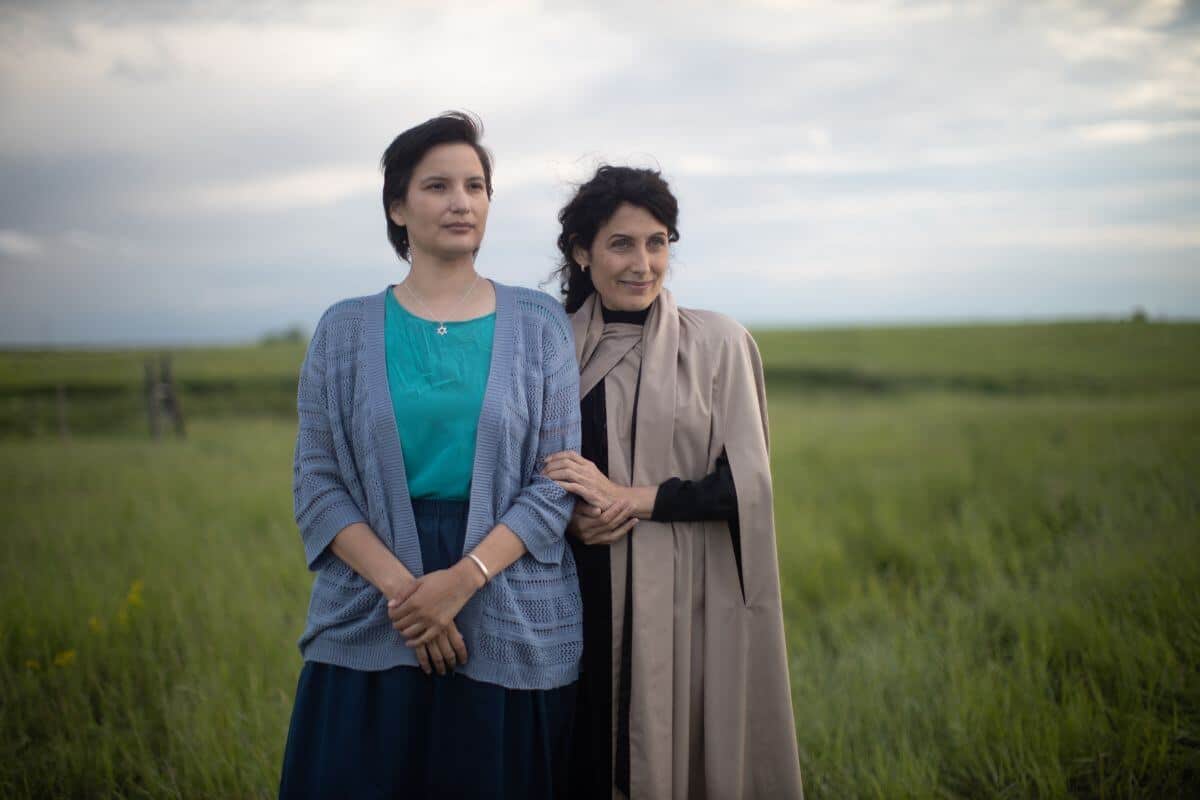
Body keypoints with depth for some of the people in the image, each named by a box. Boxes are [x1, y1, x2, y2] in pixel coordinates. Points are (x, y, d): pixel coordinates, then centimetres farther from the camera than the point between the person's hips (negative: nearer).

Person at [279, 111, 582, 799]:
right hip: (370, 636, 0)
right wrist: (401, 586, -13)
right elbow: (317, 484, 1)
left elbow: (558, 478, -1)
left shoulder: (539, 324, 4)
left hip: (515, 625, 0)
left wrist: (465, 577, -14)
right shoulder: (345, 330, 6)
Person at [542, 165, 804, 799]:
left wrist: (628, 498, -14)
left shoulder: (717, 342, 0)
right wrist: (571, 515, -11)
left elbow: (746, 482, -5)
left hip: (689, 600, -2)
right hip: (583, 600, 2)